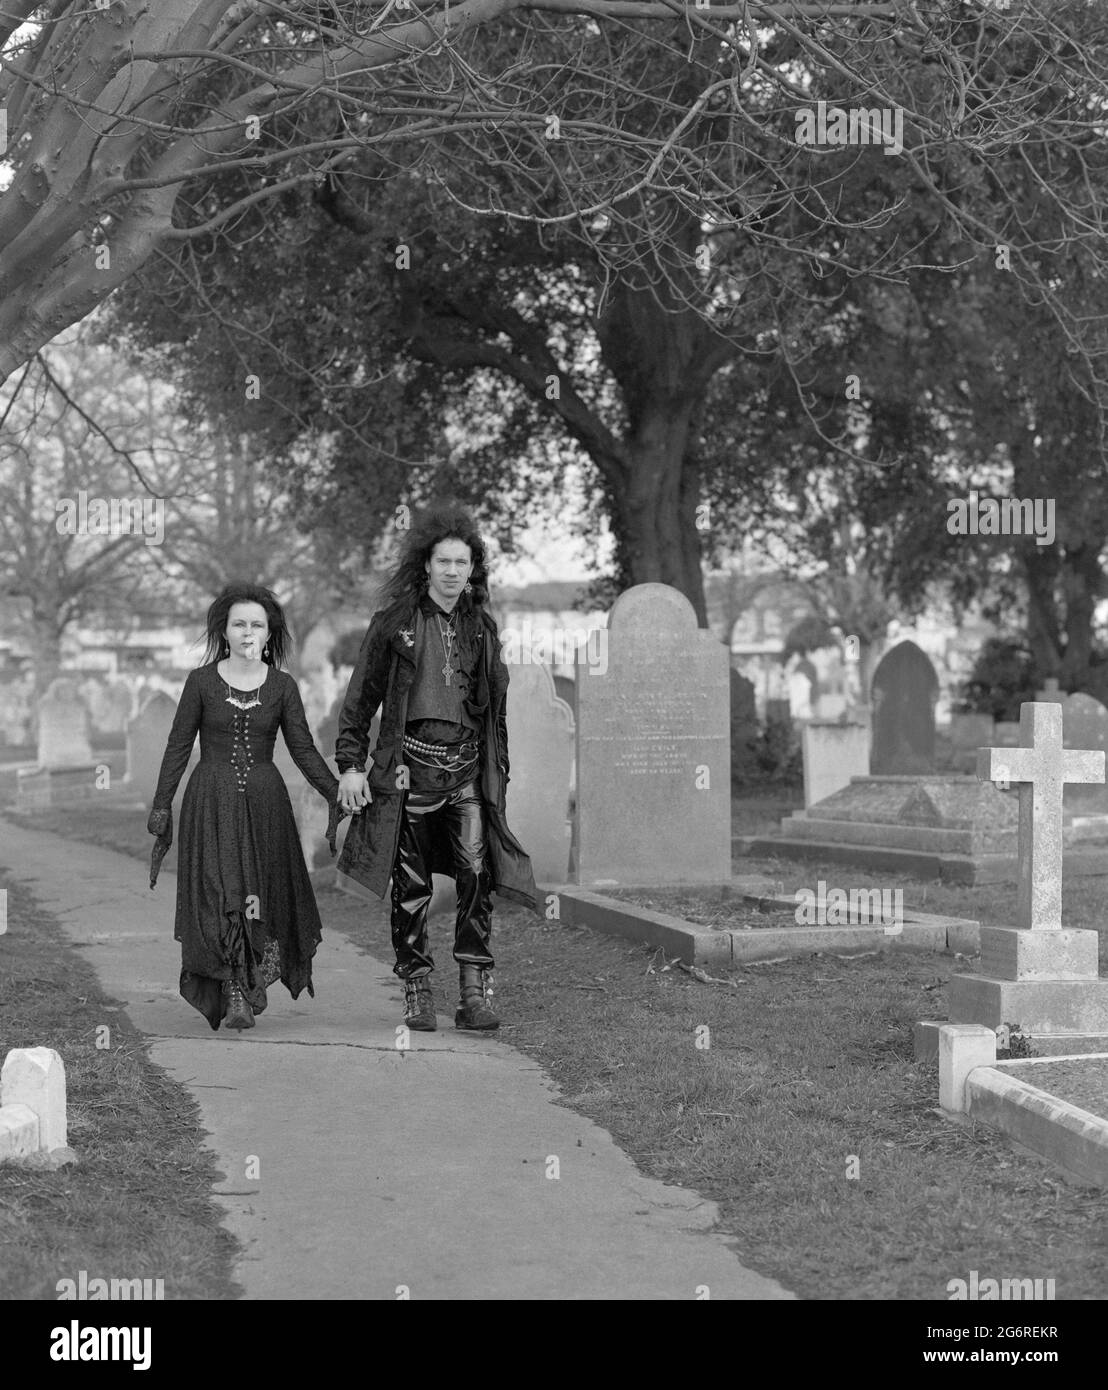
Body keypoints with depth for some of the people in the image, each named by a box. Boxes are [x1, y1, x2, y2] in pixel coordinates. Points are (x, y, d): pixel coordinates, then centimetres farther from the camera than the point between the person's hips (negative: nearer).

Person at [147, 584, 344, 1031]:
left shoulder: (282, 687, 5)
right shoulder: (202, 682, 2)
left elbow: (303, 750, 6)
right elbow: (178, 746, 6)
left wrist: (337, 792, -5)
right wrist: (161, 805, 3)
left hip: (264, 801, 2)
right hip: (210, 801, -2)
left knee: (262, 897, -1)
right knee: (219, 894, -10)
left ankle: (249, 990, 12)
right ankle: (235, 996, -10)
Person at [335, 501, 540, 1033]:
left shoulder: (481, 628, 12)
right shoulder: (394, 622, 2)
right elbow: (361, 696, 4)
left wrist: (498, 772, 16)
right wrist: (349, 764, -3)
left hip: (467, 769, 2)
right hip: (410, 765, -2)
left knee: (477, 874, -11)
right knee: (411, 886, 2)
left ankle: (474, 991, -9)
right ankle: (416, 992, 11)